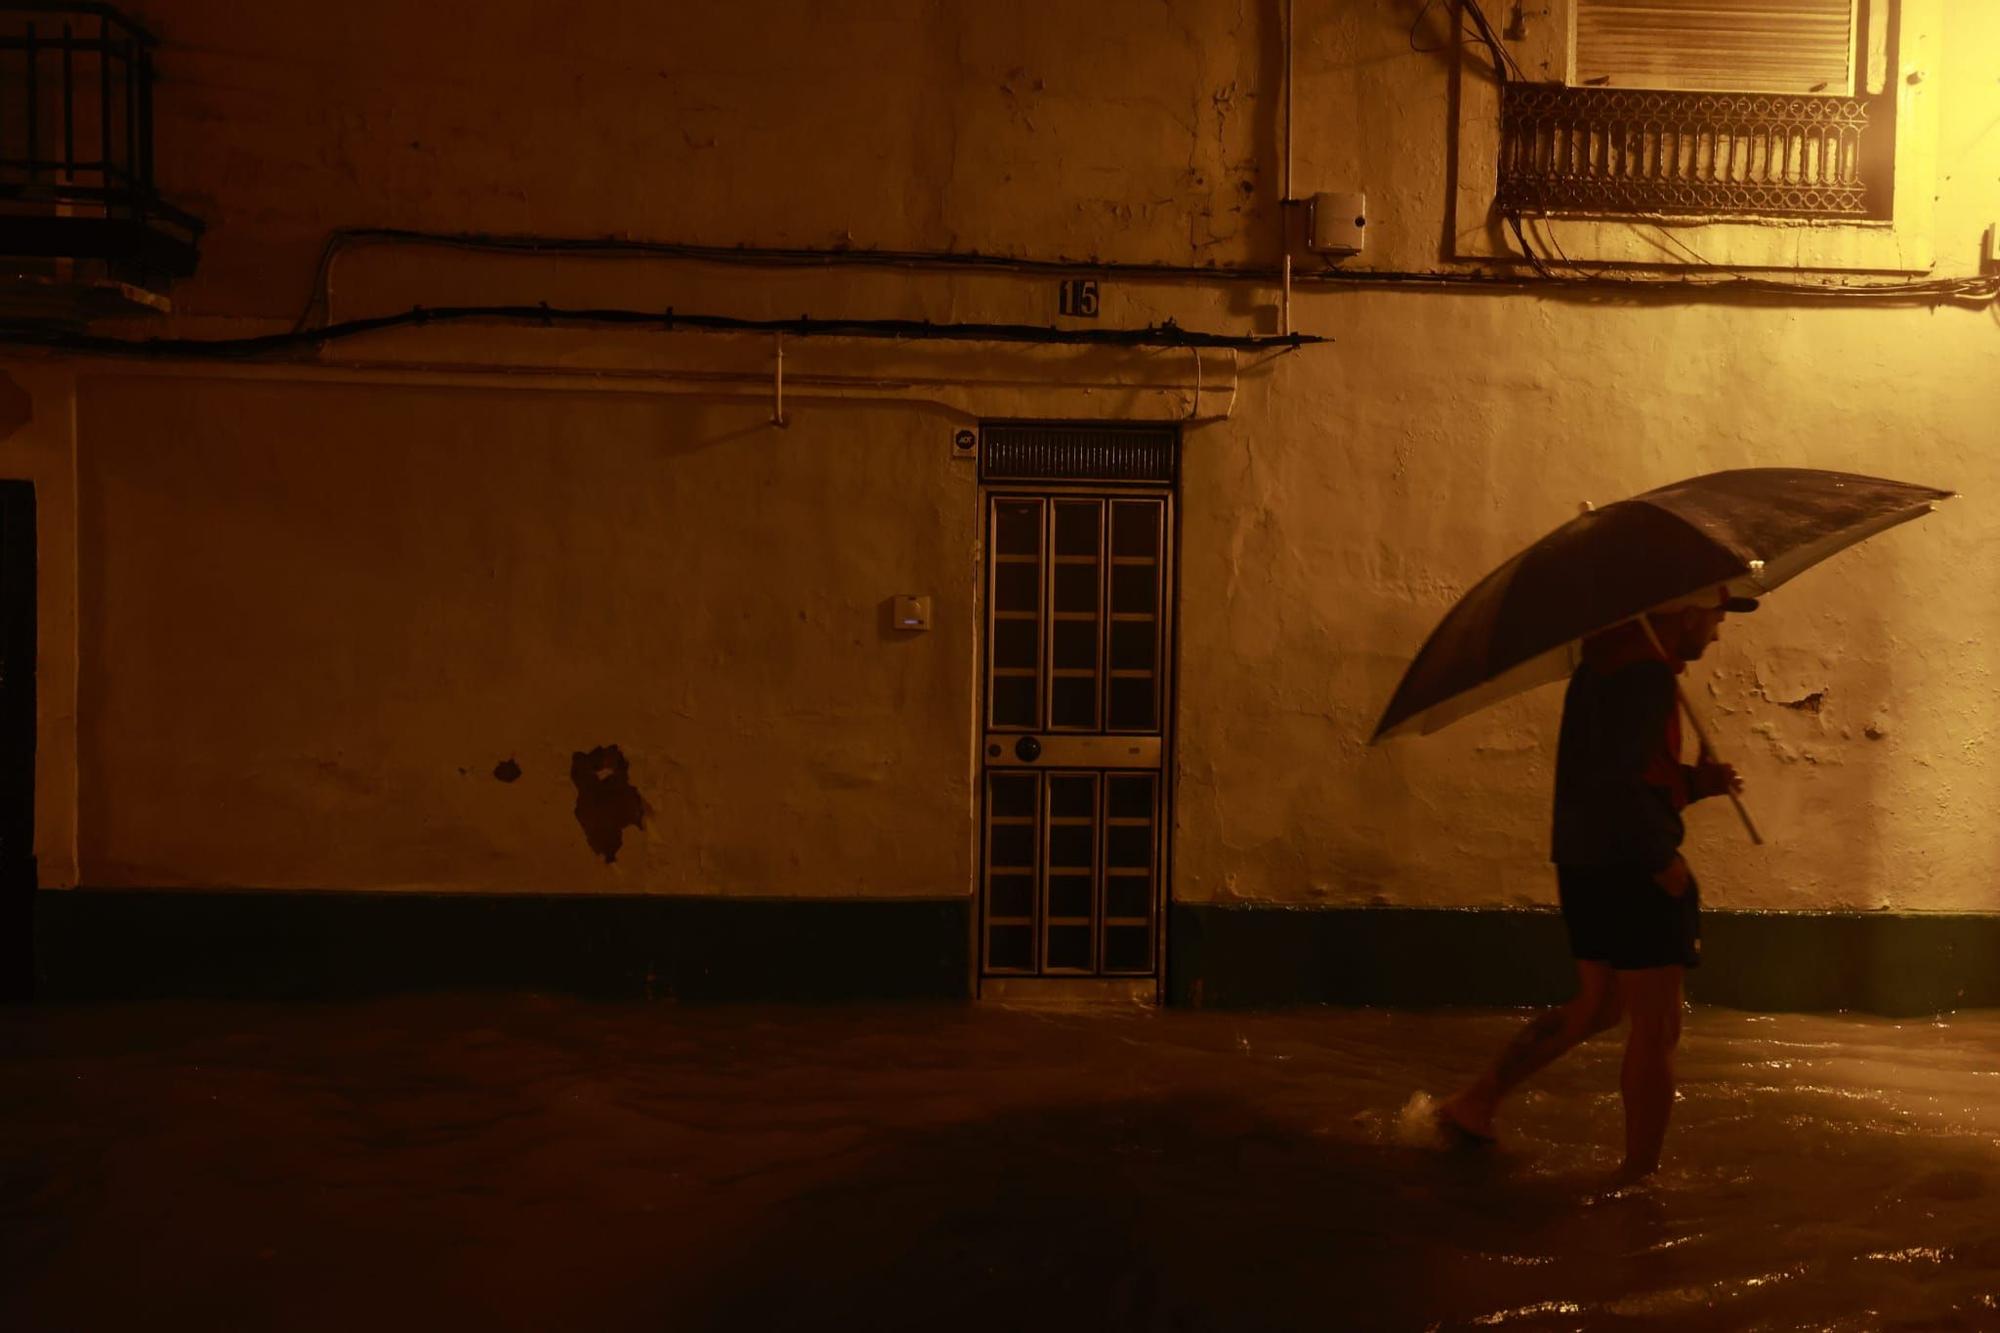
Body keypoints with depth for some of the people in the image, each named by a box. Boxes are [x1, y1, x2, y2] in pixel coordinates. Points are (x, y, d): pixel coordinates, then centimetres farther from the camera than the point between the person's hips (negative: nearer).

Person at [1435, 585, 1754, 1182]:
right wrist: (1668, 864, -18)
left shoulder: (1603, 662, 14)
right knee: (1656, 1029, 1)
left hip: (1582, 864, 10)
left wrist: (1693, 781, 7)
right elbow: (1619, 781, -27)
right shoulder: (1647, 674, -17)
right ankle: (1640, 1173, 11)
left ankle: (1475, 1101, 27)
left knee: (1596, 1005, 23)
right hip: (1631, 868, -10)